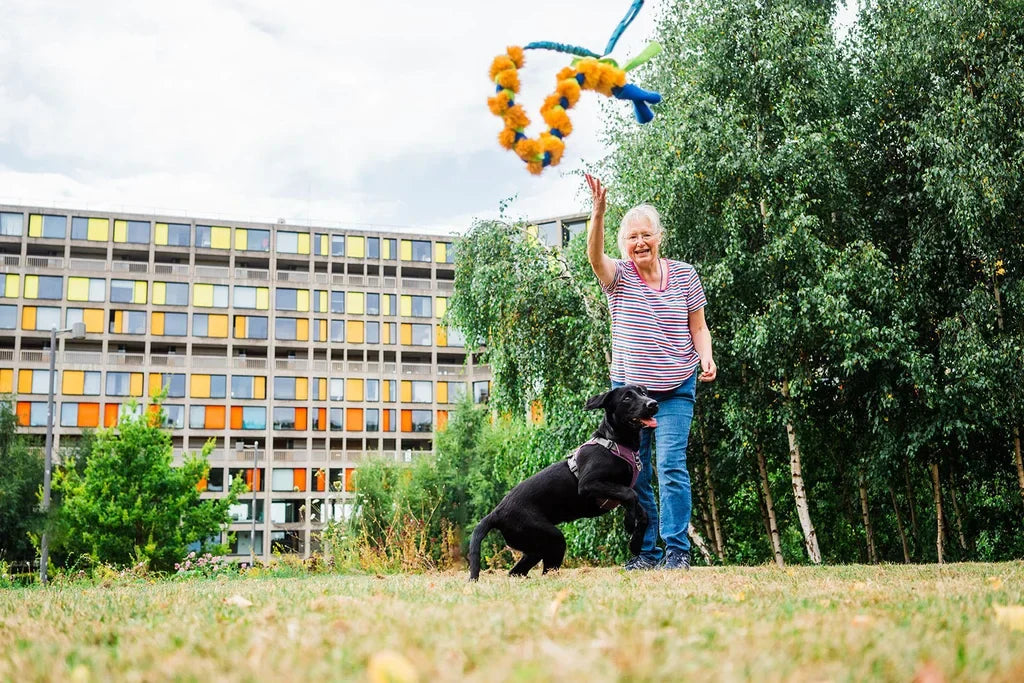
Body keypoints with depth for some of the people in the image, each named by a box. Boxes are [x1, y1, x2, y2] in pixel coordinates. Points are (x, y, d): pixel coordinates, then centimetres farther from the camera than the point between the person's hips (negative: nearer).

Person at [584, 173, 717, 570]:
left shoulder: (685, 275, 2)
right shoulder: (619, 276, -1)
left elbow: (698, 328, 7)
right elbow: (594, 256, -22)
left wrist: (706, 358, -12)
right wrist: (598, 211, -38)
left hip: (676, 389, -1)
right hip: (628, 386, 1)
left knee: (671, 465, -11)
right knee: (634, 471, 4)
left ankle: (677, 549, -4)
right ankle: (646, 551, 13)